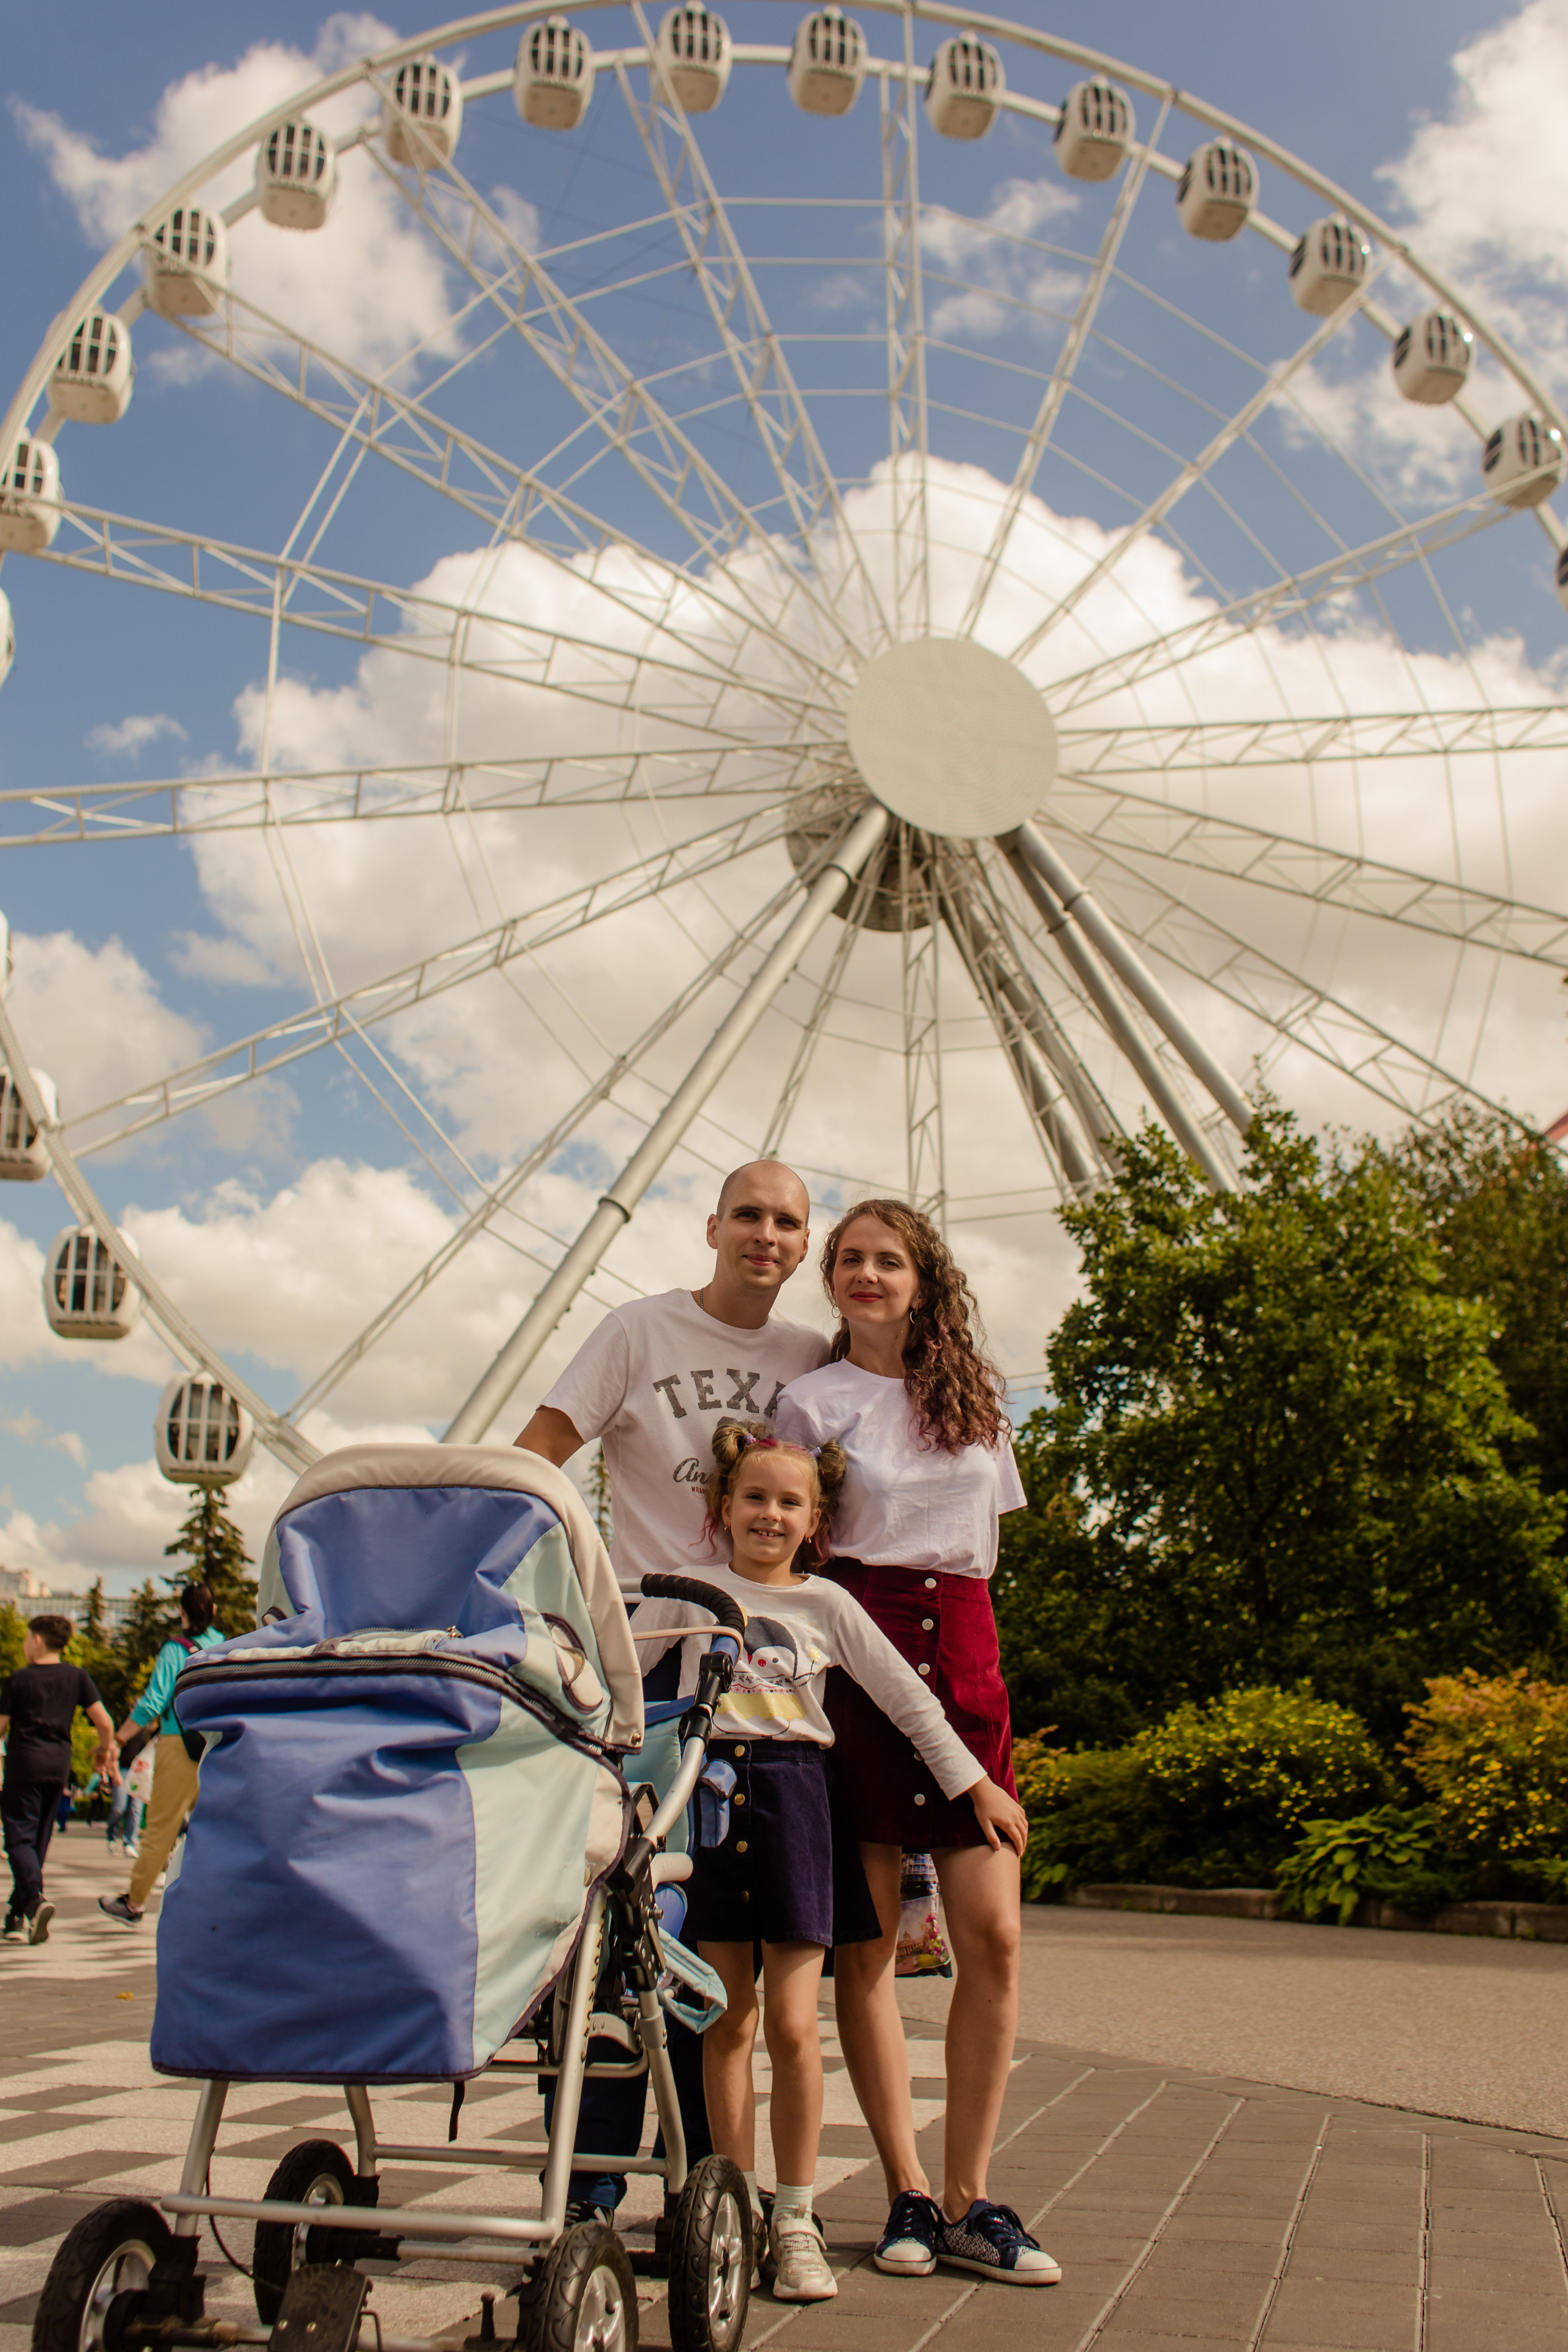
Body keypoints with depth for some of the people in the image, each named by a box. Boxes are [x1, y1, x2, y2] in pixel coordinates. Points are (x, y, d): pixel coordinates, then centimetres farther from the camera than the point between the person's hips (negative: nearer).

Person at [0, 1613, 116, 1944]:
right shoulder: (77, 1677, 3)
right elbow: (104, 1722, -1)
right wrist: (106, 1749, 17)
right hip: (59, 1764, 4)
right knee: (39, 1840, 13)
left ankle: (35, 1897, -26)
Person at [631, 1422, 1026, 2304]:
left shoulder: (827, 1603, 9)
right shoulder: (692, 1592, 8)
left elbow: (907, 1697, 10)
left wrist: (974, 1784, 9)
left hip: (797, 1795, 0)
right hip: (714, 1791, 0)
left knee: (792, 2025, -4)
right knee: (728, 2023, 4)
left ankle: (796, 2219, 9)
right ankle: (738, 2209, 16)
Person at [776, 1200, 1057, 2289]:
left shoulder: (973, 1398, 15)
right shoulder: (812, 1400, 4)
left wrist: (964, 1647, 13)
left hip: (964, 1652, 3)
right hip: (857, 1655, -3)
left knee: (993, 1934, -3)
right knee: (868, 1937, -2)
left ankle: (970, 2200, 8)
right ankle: (909, 2195, 10)